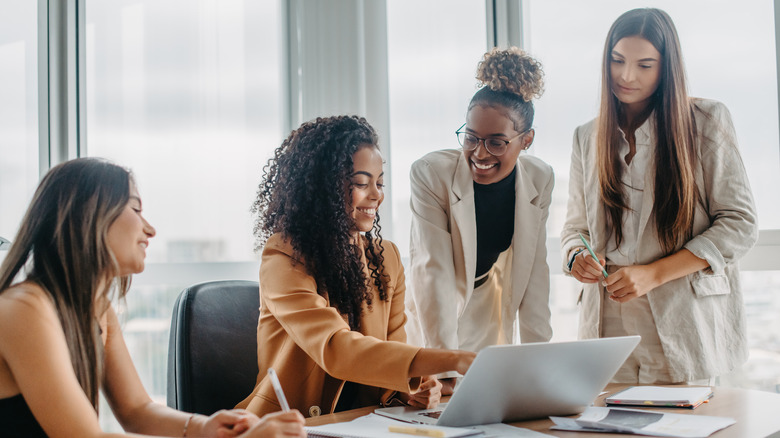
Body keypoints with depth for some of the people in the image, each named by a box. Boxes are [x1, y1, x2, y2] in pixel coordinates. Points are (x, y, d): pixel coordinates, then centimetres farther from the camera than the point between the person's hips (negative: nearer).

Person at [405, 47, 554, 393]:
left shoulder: (540, 179, -11)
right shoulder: (430, 174, -24)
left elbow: (535, 271, -7)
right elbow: (433, 271, -28)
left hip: (490, 325, 3)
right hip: (431, 320, -3)